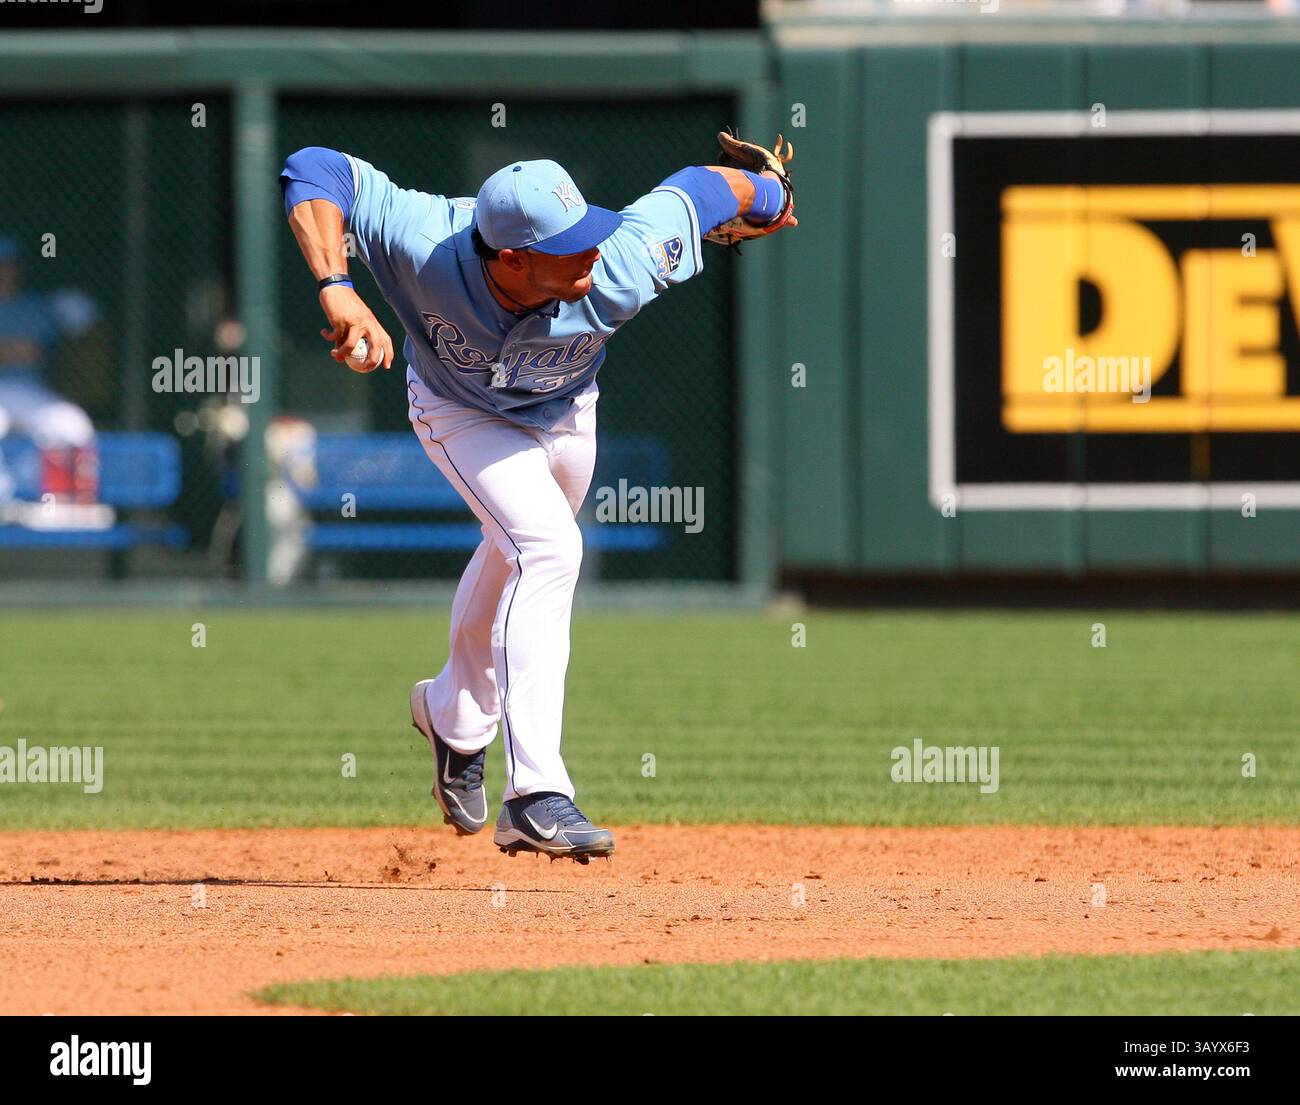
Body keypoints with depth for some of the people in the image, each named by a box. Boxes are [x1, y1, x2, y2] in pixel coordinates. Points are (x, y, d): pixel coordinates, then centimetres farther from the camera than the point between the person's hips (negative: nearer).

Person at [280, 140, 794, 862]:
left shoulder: (617, 276, -41)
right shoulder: (427, 249, -44)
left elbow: (693, 192, -25)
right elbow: (316, 170, -45)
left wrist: (766, 194, -1)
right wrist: (337, 291, -59)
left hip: (563, 412, 4)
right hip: (462, 413, -4)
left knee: (515, 555, 26)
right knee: (547, 549, -25)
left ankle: (455, 717, 56)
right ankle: (535, 796, -28)